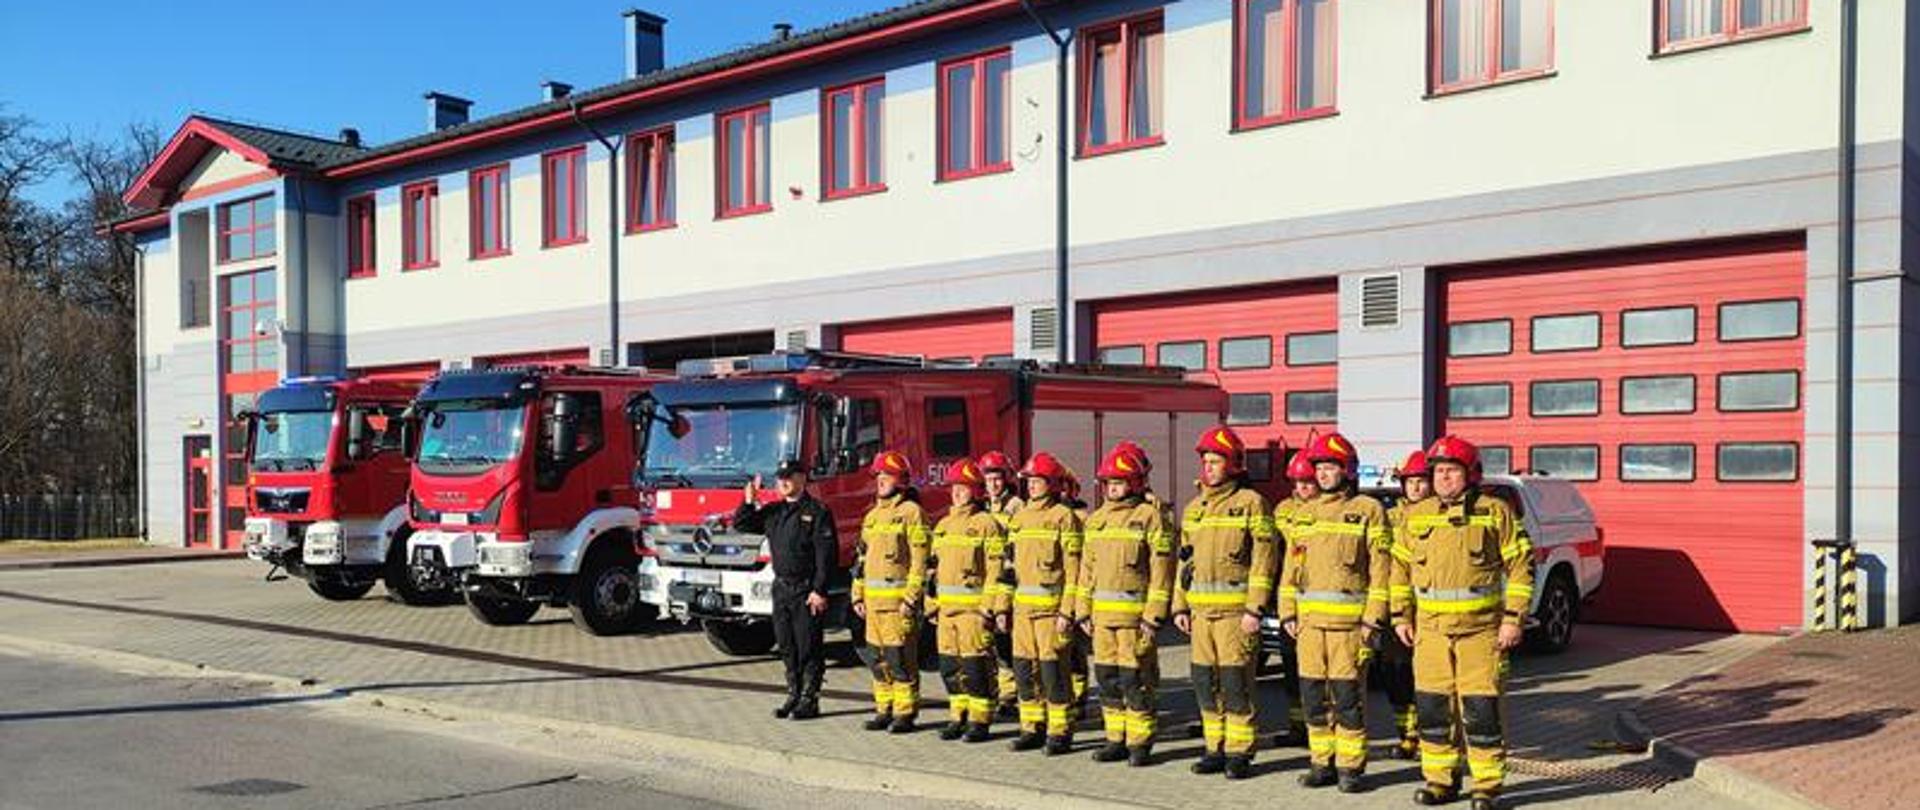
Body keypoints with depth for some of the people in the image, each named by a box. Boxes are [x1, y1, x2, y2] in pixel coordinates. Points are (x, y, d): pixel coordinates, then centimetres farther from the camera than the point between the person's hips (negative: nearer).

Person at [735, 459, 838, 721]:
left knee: (808, 648, -1)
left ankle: (810, 701, 5)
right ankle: (794, 696, 22)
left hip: (806, 591, -7)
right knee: (787, 647, 12)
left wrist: (819, 591, -18)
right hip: (781, 589, 7)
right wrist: (749, 502, -1)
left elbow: (827, 555, -13)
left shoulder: (817, 512, -8)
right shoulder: (773, 511, 12)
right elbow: (741, 524, 17)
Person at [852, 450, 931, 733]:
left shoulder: (911, 511, -6)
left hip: (898, 598, -8)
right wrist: (858, 595, 15)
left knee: (901, 657, -6)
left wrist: (911, 598, -17)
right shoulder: (872, 515, 18)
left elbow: (919, 559, -12)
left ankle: (906, 713, 0)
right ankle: (884, 710, 17)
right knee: (878, 658, 10)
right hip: (874, 600, 8)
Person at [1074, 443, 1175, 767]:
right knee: (1107, 679, 10)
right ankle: (1116, 739, 19)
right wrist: (1084, 610, 13)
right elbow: (1087, 567, 18)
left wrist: (1153, 615, -15)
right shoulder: (1097, 519, 15)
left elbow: (1161, 567, -10)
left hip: (1134, 613, -7)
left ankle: (1140, 742, 5)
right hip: (1102, 613, 7)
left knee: (1135, 679, -4)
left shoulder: (1150, 516, -6)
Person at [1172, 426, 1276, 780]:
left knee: (1235, 681, -5)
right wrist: (1180, 605, 13)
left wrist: (1254, 608, -15)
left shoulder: (1250, 503, -4)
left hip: (1235, 608, -7)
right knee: (1205, 681, 8)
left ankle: (1239, 753, 3)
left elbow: (1264, 557, -9)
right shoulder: (1194, 509, 16)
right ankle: (1215, 748, 18)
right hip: (1200, 609, 7)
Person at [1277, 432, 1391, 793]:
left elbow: (1380, 568, -5)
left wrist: (1373, 618, -11)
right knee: (1313, 694, 7)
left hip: (1349, 618, -5)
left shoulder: (1368, 510, -1)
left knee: (1348, 694, -4)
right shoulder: (1305, 513, 16)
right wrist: (1288, 612, 9)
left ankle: (1350, 766, 5)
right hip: (1309, 618, 5)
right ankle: (1321, 762, 17)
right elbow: (1291, 566, 17)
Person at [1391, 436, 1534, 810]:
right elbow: (1401, 566, 18)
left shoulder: (1495, 512, 0)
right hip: (1430, 628, 4)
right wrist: (1402, 616, 12)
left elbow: (1520, 566, 0)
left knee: (1481, 708, -4)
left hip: (1481, 628, -4)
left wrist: (1513, 618, -7)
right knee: (1431, 706, 7)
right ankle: (1440, 780, 20)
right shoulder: (1416, 515, 12)